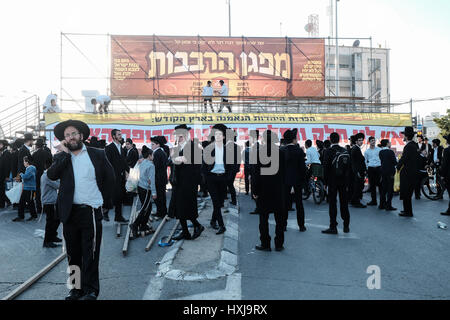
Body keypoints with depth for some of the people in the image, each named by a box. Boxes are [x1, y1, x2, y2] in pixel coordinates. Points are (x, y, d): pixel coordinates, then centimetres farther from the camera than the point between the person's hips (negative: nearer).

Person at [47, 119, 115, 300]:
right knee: (73, 253, 14)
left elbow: (110, 178, 8)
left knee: (90, 253, 1)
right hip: (69, 212, 3)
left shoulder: (97, 155, 2)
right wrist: (64, 153, -12)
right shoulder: (61, 157, 8)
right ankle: (77, 287, 28)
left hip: (91, 211, -3)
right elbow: (51, 175, -10)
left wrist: (106, 201, 8)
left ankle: (91, 290, 13)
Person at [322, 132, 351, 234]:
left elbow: (326, 167, -12)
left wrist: (326, 181, -3)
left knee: (332, 203, 0)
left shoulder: (328, 151, -10)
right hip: (344, 180, 5)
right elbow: (349, 167, 7)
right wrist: (347, 180, 12)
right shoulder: (345, 151, 4)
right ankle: (346, 226, 19)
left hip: (333, 181, -5)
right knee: (344, 203, 12)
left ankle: (333, 227, 2)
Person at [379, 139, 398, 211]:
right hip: (390, 172, -7)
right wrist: (396, 158, 3)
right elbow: (395, 162, -15)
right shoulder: (390, 152, -15)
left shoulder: (381, 152, 5)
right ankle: (388, 206, -1)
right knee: (390, 189, -2)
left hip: (383, 171, 7)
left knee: (383, 188, 14)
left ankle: (382, 204, 19)